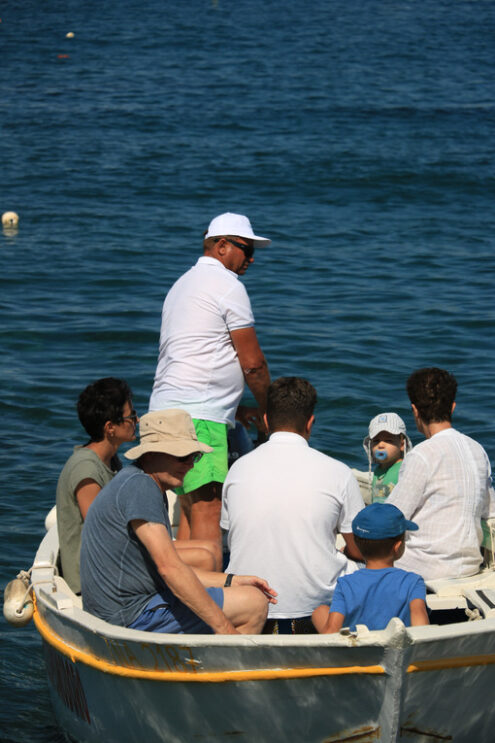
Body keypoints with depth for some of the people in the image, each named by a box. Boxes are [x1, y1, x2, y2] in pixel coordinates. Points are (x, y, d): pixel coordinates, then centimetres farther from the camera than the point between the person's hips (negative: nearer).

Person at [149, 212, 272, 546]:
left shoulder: (184, 284, 25)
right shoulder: (228, 285, -5)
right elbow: (252, 363, -5)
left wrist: (238, 410, 25)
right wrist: (268, 409, 11)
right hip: (198, 416, -10)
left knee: (190, 507, 11)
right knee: (208, 510, -15)